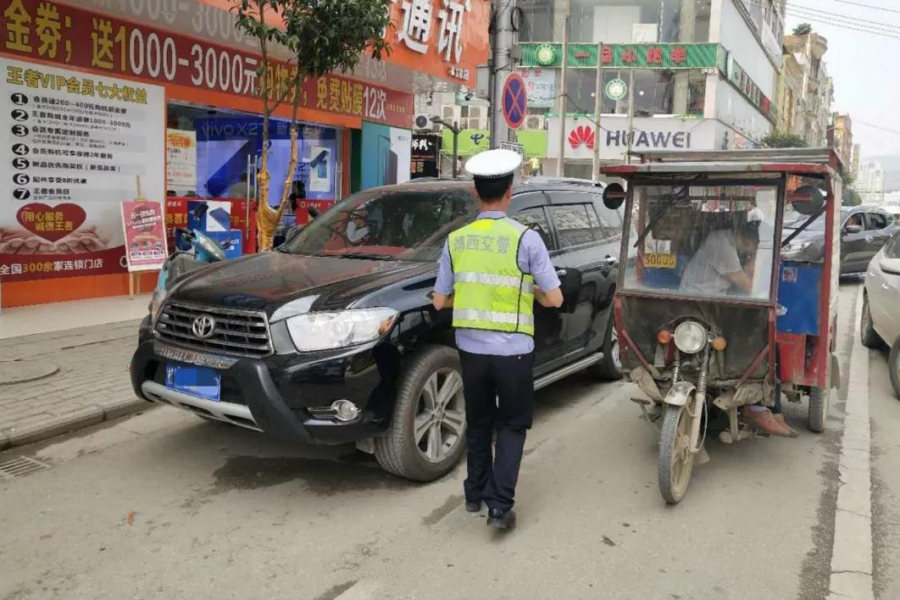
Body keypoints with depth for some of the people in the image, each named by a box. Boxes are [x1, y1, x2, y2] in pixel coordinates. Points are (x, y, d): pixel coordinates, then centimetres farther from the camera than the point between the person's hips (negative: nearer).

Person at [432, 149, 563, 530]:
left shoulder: (456, 240, -1)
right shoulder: (525, 238, -12)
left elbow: (440, 301, 4)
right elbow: (554, 299, -8)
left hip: (470, 348, 3)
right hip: (513, 350, -3)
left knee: (478, 422, 21)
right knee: (512, 425, 12)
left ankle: (476, 493, 32)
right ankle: (500, 506, 7)